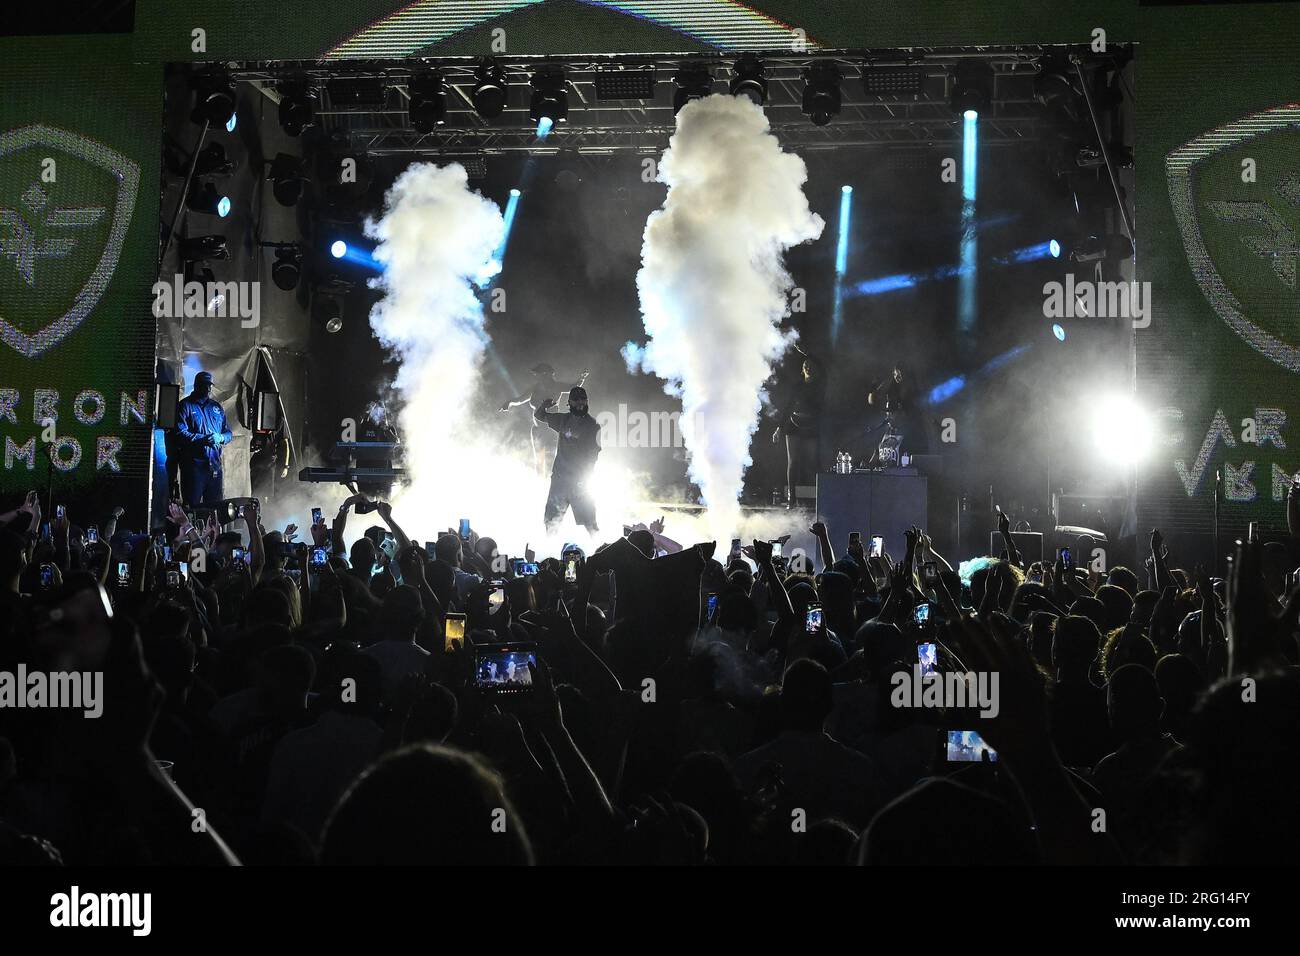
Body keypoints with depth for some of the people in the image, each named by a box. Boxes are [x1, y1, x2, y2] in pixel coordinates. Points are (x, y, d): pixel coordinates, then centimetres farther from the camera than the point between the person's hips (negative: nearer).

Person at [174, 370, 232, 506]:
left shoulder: (216, 407, 17)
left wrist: (220, 438, -7)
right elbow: (180, 433, -11)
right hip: (193, 463, -5)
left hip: (215, 465, 5)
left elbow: (228, 433, 17)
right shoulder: (186, 406, 0)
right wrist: (202, 439, -22)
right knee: (192, 506, -6)